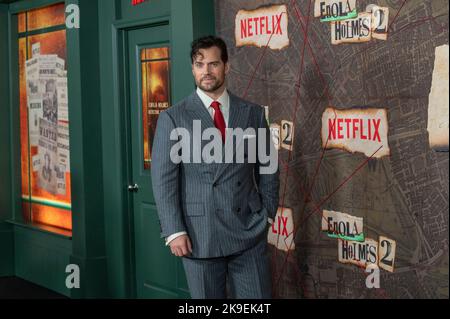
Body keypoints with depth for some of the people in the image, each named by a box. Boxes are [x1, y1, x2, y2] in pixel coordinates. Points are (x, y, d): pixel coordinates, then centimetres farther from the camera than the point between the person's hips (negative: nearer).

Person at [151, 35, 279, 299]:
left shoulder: (253, 113, 7)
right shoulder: (173, 118, 0)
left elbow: (268, 168, 12)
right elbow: (163, 179, -3)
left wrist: (267, 214, 4)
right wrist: (174, 231, -9)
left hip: (249, 232, 2)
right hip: (199, 234, -1)